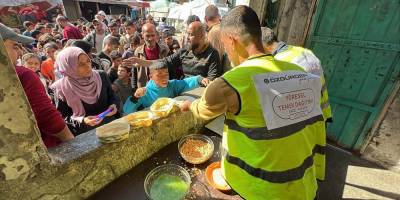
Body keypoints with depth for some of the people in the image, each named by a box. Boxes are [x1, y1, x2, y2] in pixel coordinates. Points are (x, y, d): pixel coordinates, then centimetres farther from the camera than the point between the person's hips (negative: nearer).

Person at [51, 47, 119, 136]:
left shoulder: (101, 76, 0)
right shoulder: (61, 89, -8)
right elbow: (62, 118, -2)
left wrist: (114, 105, -9)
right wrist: (82, 121, -18)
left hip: (110, 125, 1)